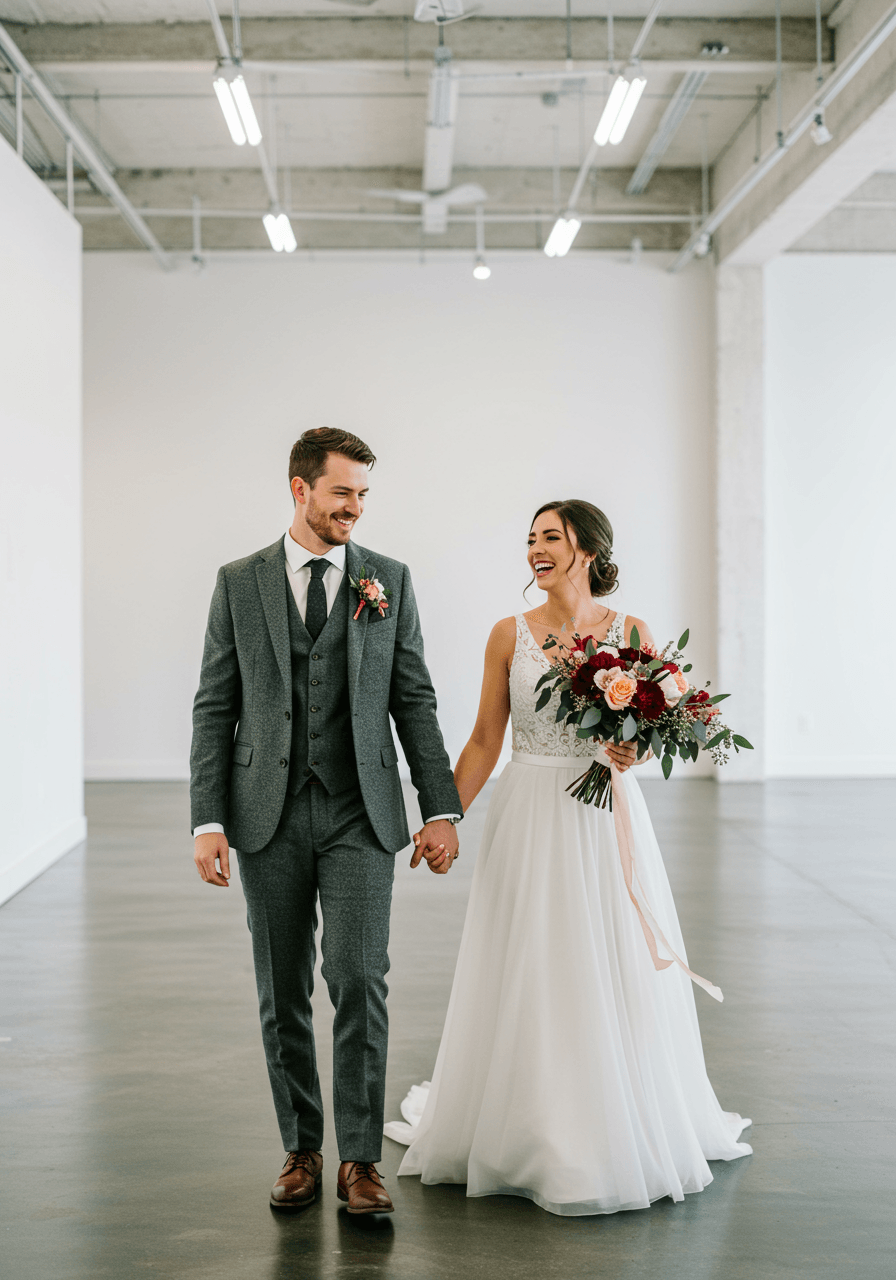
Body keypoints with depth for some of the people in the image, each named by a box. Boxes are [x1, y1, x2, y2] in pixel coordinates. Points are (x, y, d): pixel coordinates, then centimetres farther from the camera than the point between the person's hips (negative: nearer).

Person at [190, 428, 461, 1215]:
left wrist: (442, 809, -1)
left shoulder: (390, 581, 5)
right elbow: (215, 708, 3)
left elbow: (414, 702, 5)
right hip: (269, 817, 1)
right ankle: (302, 1150, 23)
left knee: (359, 979, -8)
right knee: (283, 995, 8)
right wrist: (208, 821, -4)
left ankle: (360, 1159, 5)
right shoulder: (240, 584, 4)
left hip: (360, 815, -1)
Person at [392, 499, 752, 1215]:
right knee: (528, 977, 5)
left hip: (604, 817, 0)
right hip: (530, 818, 1)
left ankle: (620, 1128, 25)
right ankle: (530, 1133, 22)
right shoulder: (510, 635, 1)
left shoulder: (631, 632, -1)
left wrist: (635, 750, -17)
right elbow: (485, 740, 4)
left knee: (614, 973, 5)